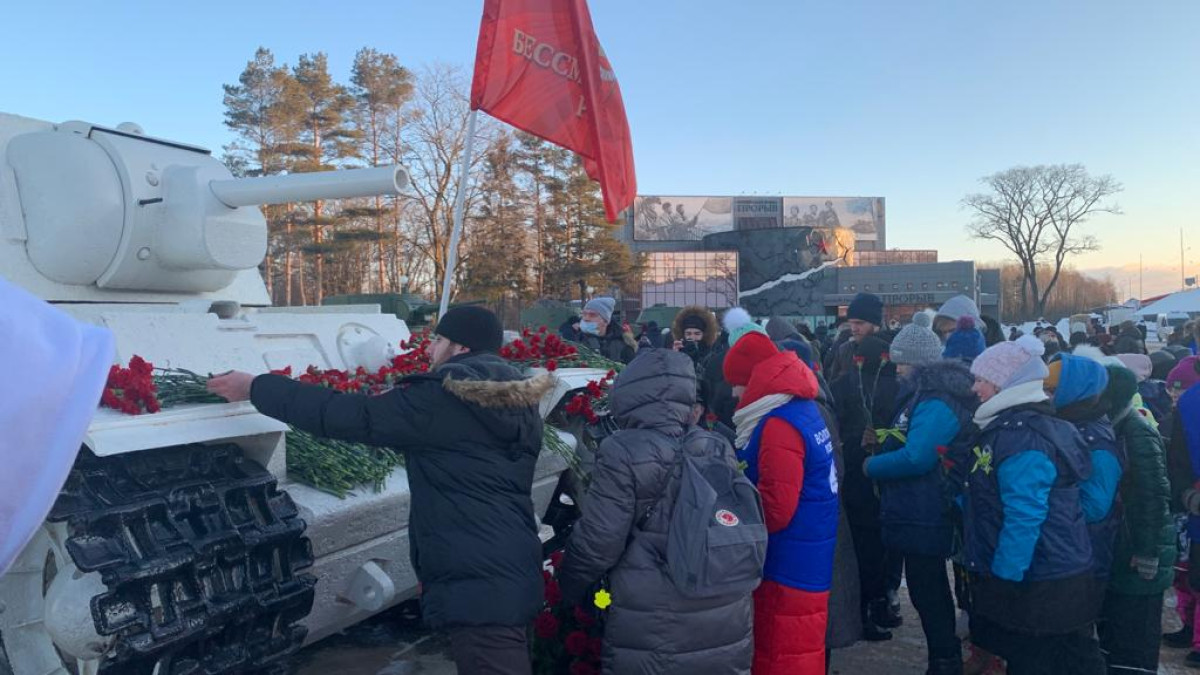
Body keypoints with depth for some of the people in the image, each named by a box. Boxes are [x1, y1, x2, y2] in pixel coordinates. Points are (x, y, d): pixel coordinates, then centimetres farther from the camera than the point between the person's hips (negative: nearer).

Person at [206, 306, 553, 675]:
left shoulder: (442, 400, -16)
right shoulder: (519, 401, 10)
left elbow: (348, 415, -13)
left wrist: (256, 387, -4)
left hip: (476, 579, -10)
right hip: (512, 569, 10)